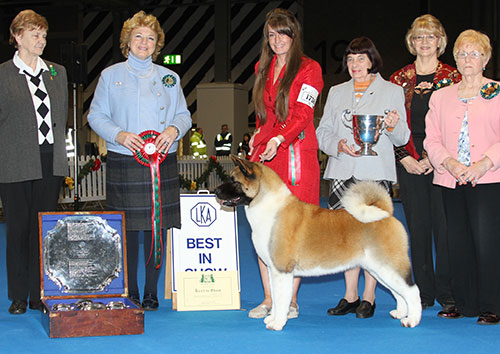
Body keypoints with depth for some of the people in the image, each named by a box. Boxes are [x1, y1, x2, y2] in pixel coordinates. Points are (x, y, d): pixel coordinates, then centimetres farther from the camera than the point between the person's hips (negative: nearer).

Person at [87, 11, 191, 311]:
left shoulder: (169, 78, 14)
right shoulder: (111, 75, 9)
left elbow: (184, 115, 14)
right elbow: (96, 115, 6)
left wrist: (174, 129, -8)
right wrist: (119, 135, -11)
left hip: (162, 162, 1)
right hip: (124, 162, -1)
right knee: (128, 229, -1)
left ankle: (152, 292, 10)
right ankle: (130, 293, 9)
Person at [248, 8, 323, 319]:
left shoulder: (309, 69, -1)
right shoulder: (263, 68, 18)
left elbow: (302, 114, -12)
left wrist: (279, 139, -26)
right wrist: (259, 136, 14)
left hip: (296, 154, -5)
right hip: (264, 154, 6)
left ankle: (290, 300, 1)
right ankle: (269, 298, 7)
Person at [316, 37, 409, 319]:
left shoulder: (392, 91, 9)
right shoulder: (336, 93, 18)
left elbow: (403, 137, 7)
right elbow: (323, 132, 15)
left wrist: (392, 127, -16)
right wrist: (338, 145, -5)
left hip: (376, 171, -3)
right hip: (342, 171, 3)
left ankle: (369, 297, 1)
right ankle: (350, 296, 8)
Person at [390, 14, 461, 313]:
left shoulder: (452, 77, 4)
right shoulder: (400, 79, 10)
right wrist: (406, 157, -4)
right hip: (410, 161, 2)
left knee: (444, 224, -3)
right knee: (418, 225, 4)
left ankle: (446, 291, 6)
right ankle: (424, 292, 11)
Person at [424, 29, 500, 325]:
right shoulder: (441, 96, 16)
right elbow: (432, 139, 10)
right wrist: (449, 162, -9)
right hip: (451, 180, 4)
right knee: (458, 242, 5)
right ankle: (464, 303, 16)